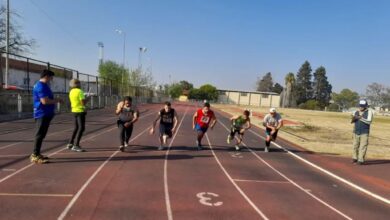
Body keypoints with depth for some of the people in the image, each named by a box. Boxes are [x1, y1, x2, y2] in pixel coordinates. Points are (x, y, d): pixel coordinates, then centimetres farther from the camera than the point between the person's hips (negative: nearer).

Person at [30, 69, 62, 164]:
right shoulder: (41, 86, -16)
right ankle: (35, 156, -2)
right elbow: (45, 101, -24)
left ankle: (36, 154, 23)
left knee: (41, 135, 15)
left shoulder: (43, 85, 17)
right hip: (42, 114, -10)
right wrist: (57, 100, -12)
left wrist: (55, 100, 10)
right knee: (40, 135, -7)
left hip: (46, 114, 10)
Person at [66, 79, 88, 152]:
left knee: (76, 128, 17)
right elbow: (83, 102, -21)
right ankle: (76, 146, -15)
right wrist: (86, 99, -1)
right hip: (80, 111, -9)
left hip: (75, 111, 9)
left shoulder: (71, 92, 11)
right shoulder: (79, 91, -16)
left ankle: (70, 144, 21)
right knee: (81, 128, -10)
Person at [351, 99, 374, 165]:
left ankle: (361, 160, -4)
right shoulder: (356, 112, 8)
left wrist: (361, 118, -29)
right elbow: (352, 121, 0)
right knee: (355, 145, 8)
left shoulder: (369, 112, -3)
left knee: (363, 146, -6)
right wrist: (353, 119, -23)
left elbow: (369, 121, -17)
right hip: (356, 132, 4)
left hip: (364, 132, -4)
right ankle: (354, 158, 19)